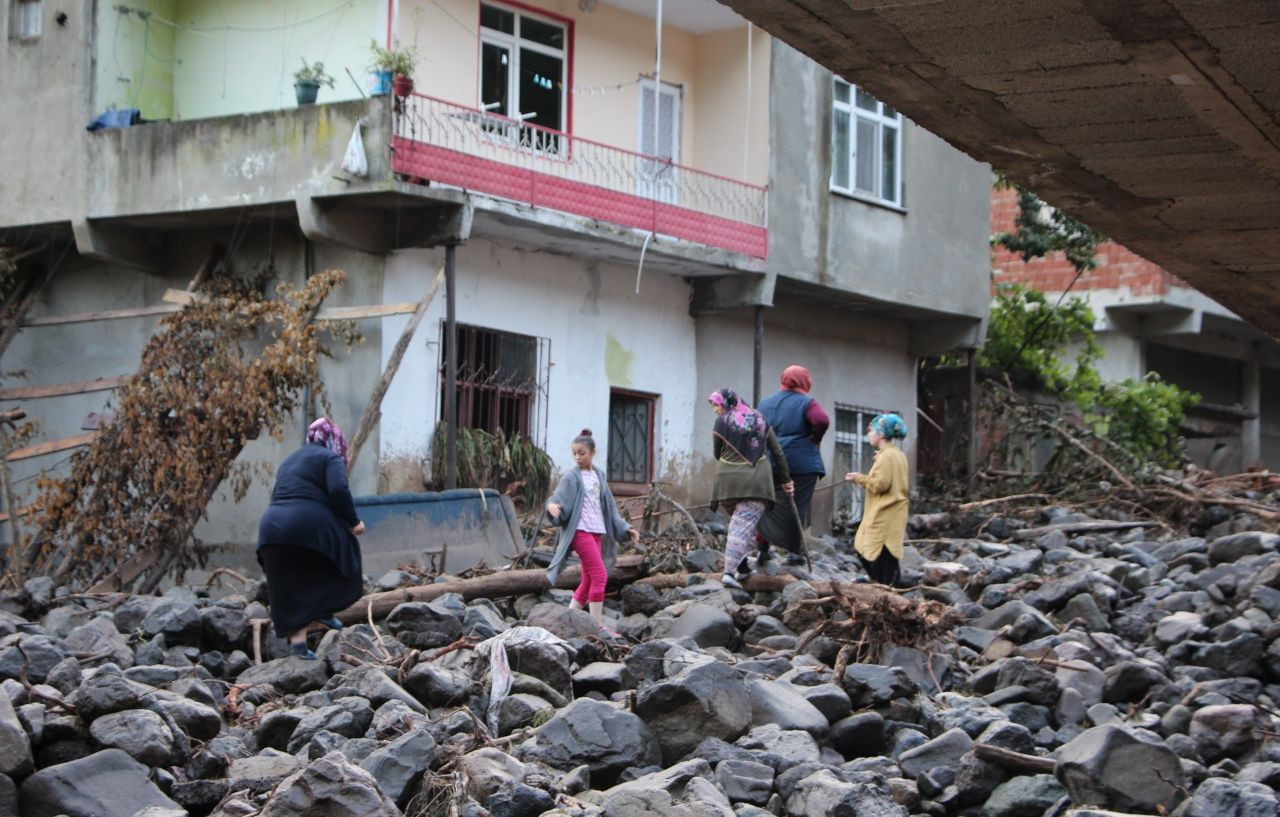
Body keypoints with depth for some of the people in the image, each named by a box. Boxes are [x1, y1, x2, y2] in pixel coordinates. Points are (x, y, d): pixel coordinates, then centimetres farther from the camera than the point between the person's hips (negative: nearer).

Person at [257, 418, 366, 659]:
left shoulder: (290, 460, 28)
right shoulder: (330, 458, 5)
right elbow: (339, 490, -12)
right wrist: (353, 521, -3)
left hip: (272, 528, 6)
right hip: (310, 526, -6)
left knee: (290, 593, 11)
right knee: (343, 562, 17)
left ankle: (297, 641, 6)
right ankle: (323, 611, 10)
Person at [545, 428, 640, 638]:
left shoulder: (599, 476, 14)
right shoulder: (571, 478, -3)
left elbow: (609, 507, 21)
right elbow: (558, 498, -13)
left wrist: (625, 528, 18)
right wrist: (552, 505, -36)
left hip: (598, 532, 7)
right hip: (580, 531, -7)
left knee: (588, 581, 8)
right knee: (600, 576, -13)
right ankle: (598, 626, -11)